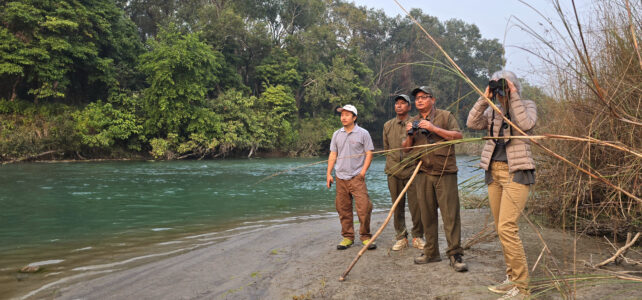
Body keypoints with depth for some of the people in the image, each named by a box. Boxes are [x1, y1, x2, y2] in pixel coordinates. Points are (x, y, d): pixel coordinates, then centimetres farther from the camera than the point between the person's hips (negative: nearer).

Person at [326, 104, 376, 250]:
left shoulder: (363, 133, 1)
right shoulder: (337, 134, 12)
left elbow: (369, 154, -1)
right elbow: (333, 155, 14)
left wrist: (363, 171, -12)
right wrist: (329, 174, 7)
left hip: (357, 177, -4)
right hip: (340, 178, 4)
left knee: (364, 208, -9)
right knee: (343, 209, 6)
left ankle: (365, 237, 5)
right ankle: (348, 237, 17)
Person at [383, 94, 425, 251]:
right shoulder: (388, 125, 11)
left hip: (412, 170, -3)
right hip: (393, 172, 3)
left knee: (415, 206, -1)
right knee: (397, 206, 6)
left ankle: (417, 237, 14)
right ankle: (401, 238, 16)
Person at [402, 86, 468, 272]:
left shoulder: (445, 116, 5)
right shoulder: (413, 122, 18)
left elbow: (458, 136, -7)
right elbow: (406, 148, 18)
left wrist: (434, 128, -15)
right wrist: (410, 135, -2)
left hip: (445, 173, -4)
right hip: (423, 174, 4)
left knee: (450, 214, -8)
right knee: (427, 215, 8)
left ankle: (455, 255, -4)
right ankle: (431, 253, 18)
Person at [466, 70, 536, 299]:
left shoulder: (527, 106, 3)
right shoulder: (492, 111, 14)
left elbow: (526, 124, -18)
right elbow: (472, 123, -1)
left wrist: (514, 96, -12)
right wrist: (484, 98, -5)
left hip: (517, 173, -6)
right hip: (494, 172, 6)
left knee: (507, 227, -16)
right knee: (502, 229, 9)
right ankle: (512, 278, 20)